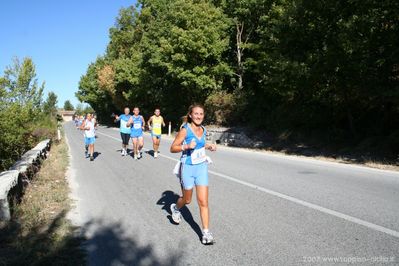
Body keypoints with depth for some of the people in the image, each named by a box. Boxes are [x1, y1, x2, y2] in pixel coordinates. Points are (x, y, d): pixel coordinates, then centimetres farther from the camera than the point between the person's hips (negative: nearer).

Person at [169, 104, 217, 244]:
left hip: (201, 167, 4)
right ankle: (175, 208, 49)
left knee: (203, 201, -2)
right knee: (187, 200, 15)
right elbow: (173, 148, -11)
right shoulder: (185, 130, -12)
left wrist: (208, 146, 4)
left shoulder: (203, 130, 4)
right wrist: (187, 146, -26)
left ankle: (206, 233, 8)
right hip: (188, 168, -4)